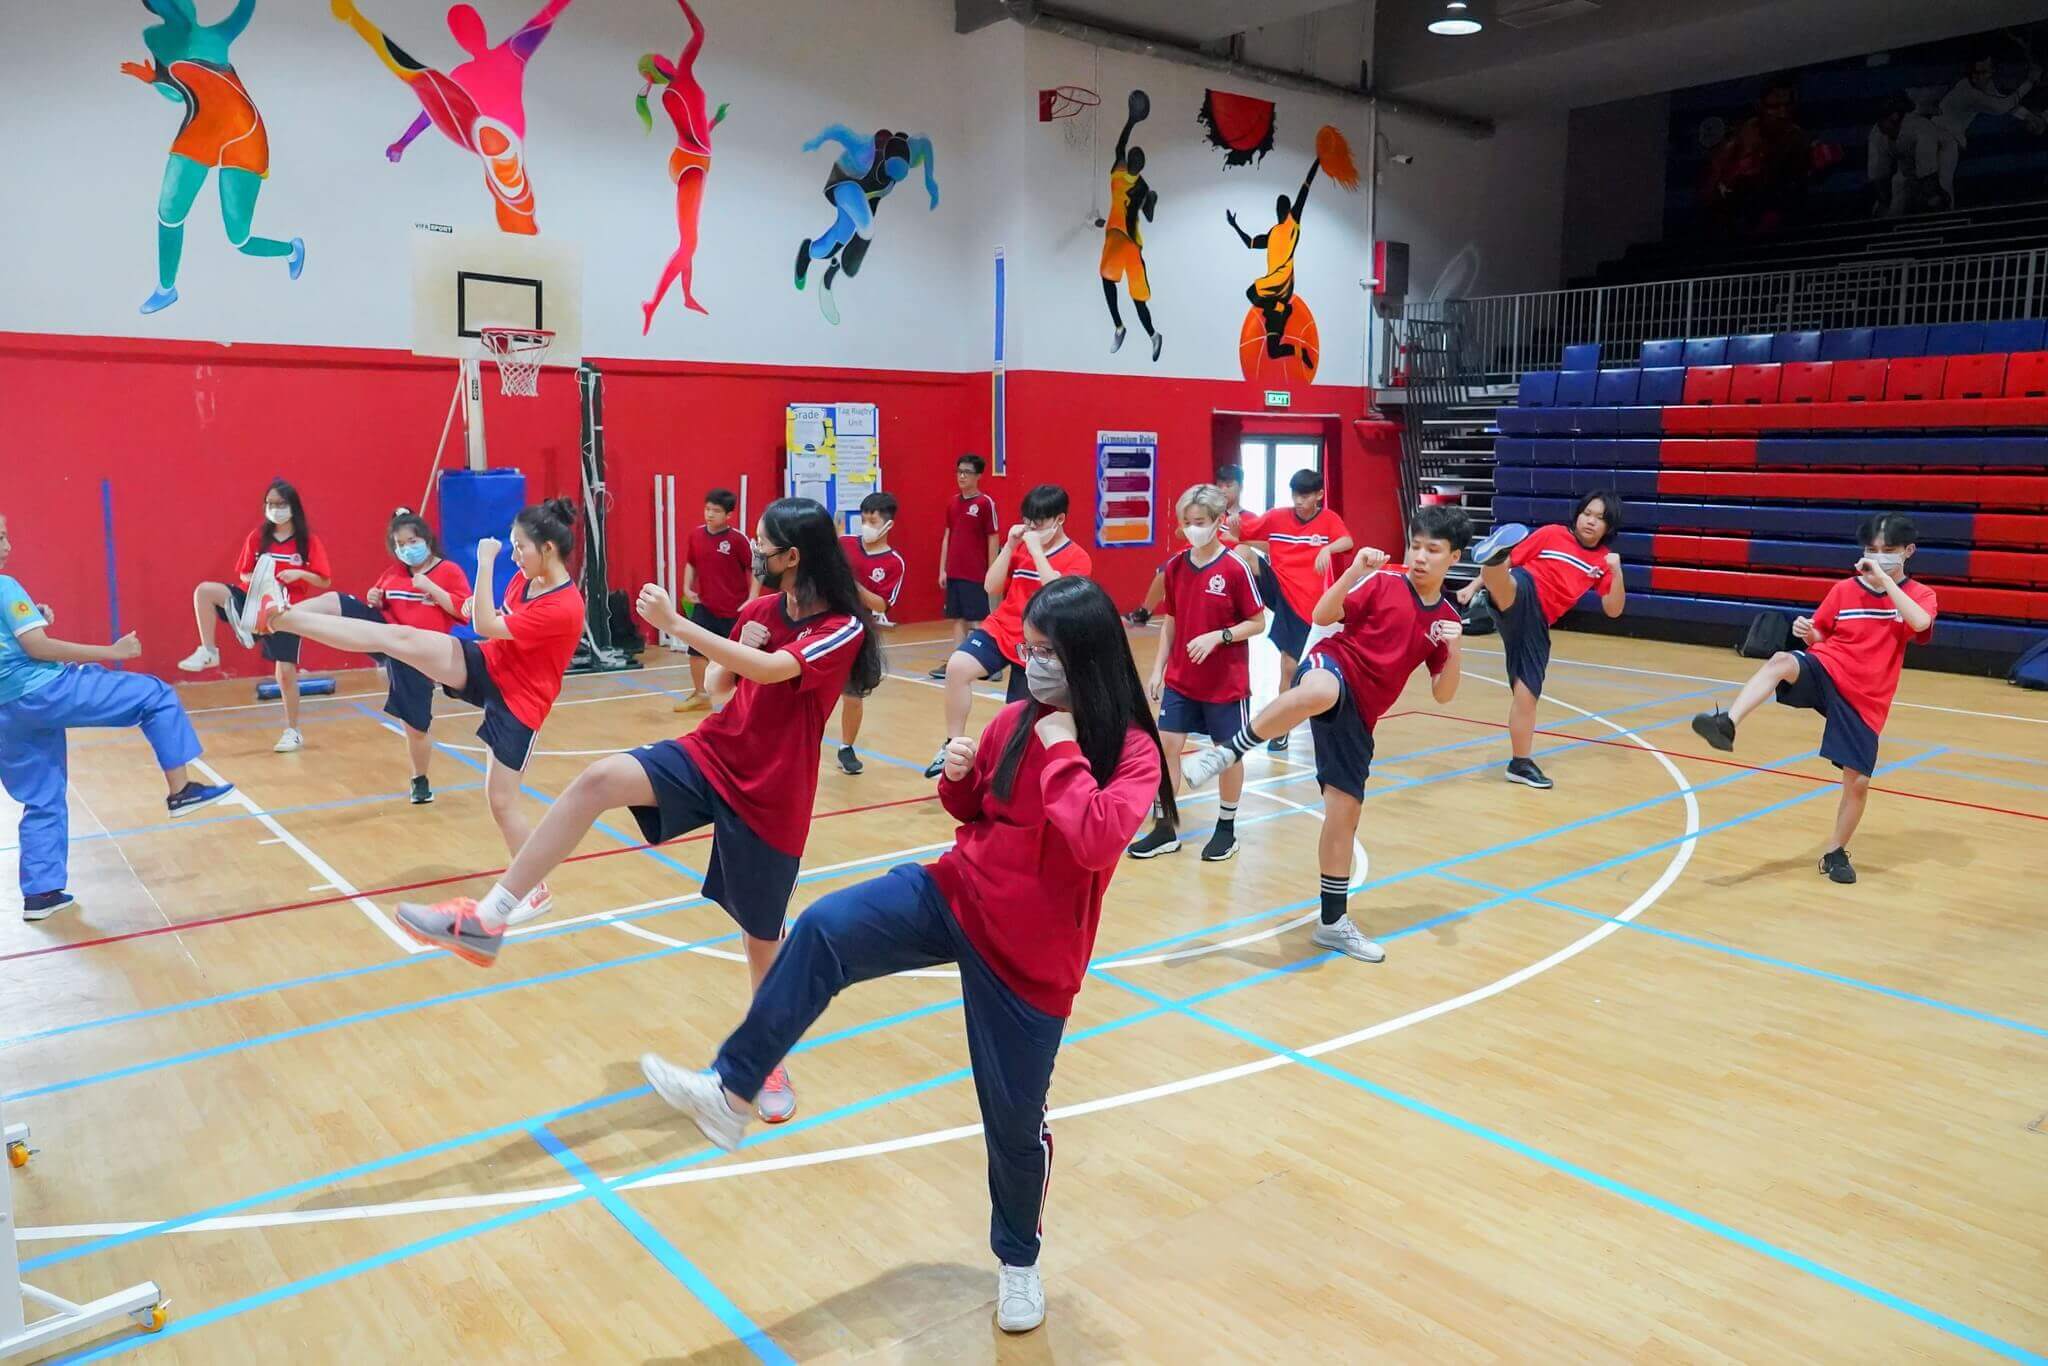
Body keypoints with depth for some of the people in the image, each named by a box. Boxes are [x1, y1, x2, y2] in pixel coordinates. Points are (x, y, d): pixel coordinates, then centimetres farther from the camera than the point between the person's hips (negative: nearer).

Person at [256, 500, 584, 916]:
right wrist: (479, 606, 1)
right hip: (484, 666, 8)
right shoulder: (525, 579, 0)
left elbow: (486, 627, -26)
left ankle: (537, 891, 13)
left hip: (517, 704, -7)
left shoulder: (564, 607, -27)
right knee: (397, 637, -10)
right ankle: (283, 618, -8)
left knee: (501, 800, -3)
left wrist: (485, 564, -23)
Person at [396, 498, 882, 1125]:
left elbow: (769, 670, -31)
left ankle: (770, 1060, 33)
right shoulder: (760, 609, 6)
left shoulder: (845, 630, -15)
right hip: (710, 756, 5)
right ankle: (487, 920, -21)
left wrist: (674, 623, -30)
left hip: (771, 798, -5)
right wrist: (736, 654, -5)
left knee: (762, 938, 7)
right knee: (599, 779, -22)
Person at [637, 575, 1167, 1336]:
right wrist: (958, 775, -8)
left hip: (1031, 954, -4)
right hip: (955, 897, 4)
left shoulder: (1132, 752, -13)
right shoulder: (1017, 723, -1)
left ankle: (1017, 1259, 35)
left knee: (1014, 1117, 7)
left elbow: (1096, 839, -31)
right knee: (821, 930, -19)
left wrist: (1061, 752, -23)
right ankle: (730, 1093, -10)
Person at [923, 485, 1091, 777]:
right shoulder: (1021, 546, 7)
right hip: (1000, 629, 2)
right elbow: (992, 587, 2)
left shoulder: (1077, 558, -6)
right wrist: (1010, 546, -7)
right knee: (957, 666, -25)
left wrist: (1036, 549, -22)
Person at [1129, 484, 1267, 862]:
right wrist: (1157, 670, 6)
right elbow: (1170, 623, 9)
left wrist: (1217, 637, -23)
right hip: (1179, 679, 4)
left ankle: (1226, 828, 25)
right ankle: (1165, 828, 12)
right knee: (1166, 745, 1)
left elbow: (1257, 622, -9)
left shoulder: (1235, 569, -13)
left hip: (1225, 682, -4)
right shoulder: (1175, 566, 2)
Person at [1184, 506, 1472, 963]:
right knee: (1319, 692, -45)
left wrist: (1454, 652, -7)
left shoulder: (1447, 617, 12)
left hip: (1358, 715, 5)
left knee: (1344, 812, 7)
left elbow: (1442, 694, 12)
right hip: (1334, 666, -5)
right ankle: (1225, 753, -32)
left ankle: (1334, 922, 22)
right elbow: (1322, 616, -10)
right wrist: (1354, 572, -23)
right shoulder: (1382, 582, 0)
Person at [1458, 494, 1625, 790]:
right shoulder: (1551, 534, 5)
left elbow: (1613, 609, 9)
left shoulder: (1603, 561, 15)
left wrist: (1616, 572, -6)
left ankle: (1520, 763, 12)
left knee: (1527, 691, 1)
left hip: (1537, 623, 3)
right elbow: (1512, 559, 10)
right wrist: (1474, 585, 2)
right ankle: (1492, 554, -76)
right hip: (1519, 594, -3)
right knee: (1507, 583, -41)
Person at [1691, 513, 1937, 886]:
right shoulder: (1844, 589, 7)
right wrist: (1807, 632, -7)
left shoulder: (1920, 595, 3)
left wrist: (1884, 581, -17)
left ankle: (1836, 852, 20)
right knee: (1782, 661, -36)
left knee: (1858, 781, -2)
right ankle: (1726, 724, -50)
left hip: (1865, 699, 0)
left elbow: (1920, 623, -20)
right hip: (1824, 672, 0)